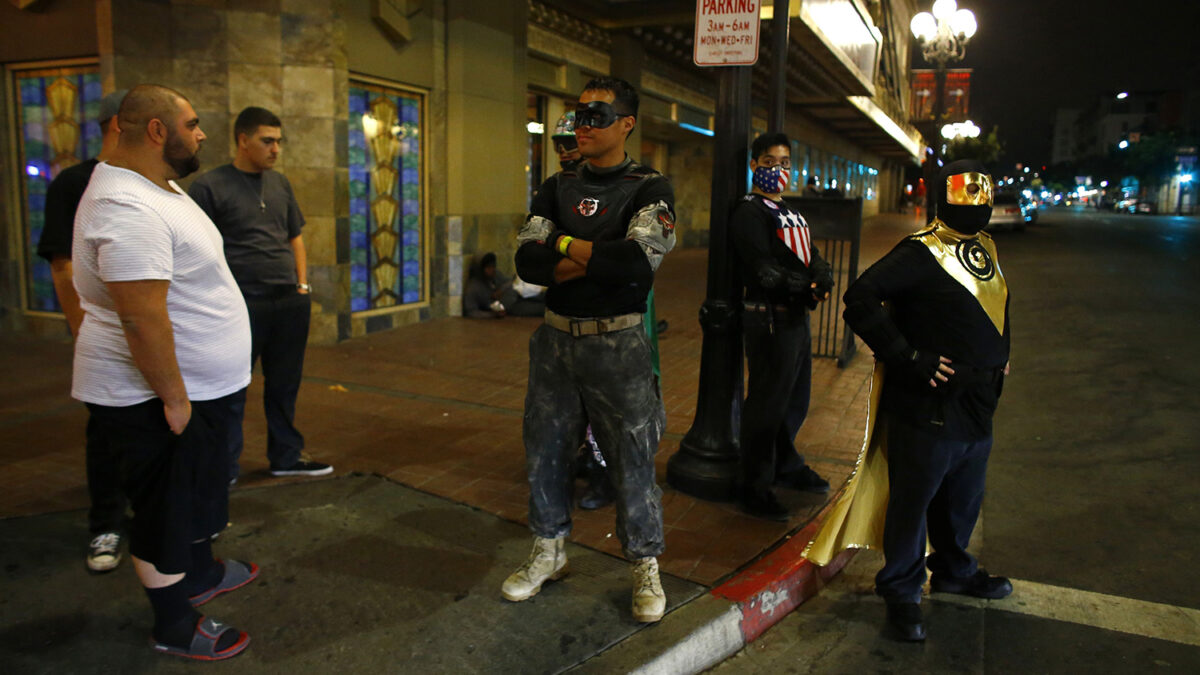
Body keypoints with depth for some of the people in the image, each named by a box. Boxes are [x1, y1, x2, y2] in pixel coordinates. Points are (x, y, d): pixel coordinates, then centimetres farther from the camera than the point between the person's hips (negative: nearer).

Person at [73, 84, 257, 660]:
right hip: (154, 397, -10)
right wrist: (173, 398, -24)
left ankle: (200, 574, 47)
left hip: (196, 385, 10)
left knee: (198, 491, 26)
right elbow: (142, 318, -31)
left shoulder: (157, 186, 9)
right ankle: (174, 629, 24)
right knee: (166, 510, 6)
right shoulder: (129, 210, -27)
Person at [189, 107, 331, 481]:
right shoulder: (210, 186, -4)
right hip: (242, 305, -5)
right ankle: (224, 468, 16)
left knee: (284, 384, 13)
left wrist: (302, 285, 11)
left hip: (290, 303, 6)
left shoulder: (280, 183, 13)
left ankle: (286, 456, 26)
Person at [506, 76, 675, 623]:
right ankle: (549, 553, 34)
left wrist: (564, 245, -10)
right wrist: (597, 261, -16)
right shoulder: (557, 187, 10)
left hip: (616, 344, -5)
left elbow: (636, 260, -22)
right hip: (556, 337, 5)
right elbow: (527, 260, -3)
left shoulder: (649, 188, -4)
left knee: (632, 460, 3)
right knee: (544, 451, 14)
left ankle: (645, 567, 23)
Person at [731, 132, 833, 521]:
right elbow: (765, 271, -20)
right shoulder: (750, 212, -9)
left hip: (798, 316, 9)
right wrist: (806, 289, -16)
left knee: (795, 401, 19)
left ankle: (786, 467, 38)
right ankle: (756, 490, 9)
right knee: (767, 404, -3)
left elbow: (813, 257, 10)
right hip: (769, 318, -9)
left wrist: (823, 281, -11)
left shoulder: (790, 213, 20)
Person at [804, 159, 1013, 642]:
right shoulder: (921, 253, -15)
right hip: (929, 407, -8)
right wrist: (909, 358, -24)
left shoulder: (984, 248, 13)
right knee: (913, 498, 2)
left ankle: (953, 569, 43)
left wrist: (998, 356, 18)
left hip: (977, 405, 9)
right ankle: (902, 592, 18)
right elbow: (861, 299, -25)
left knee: (964, 494, 22)